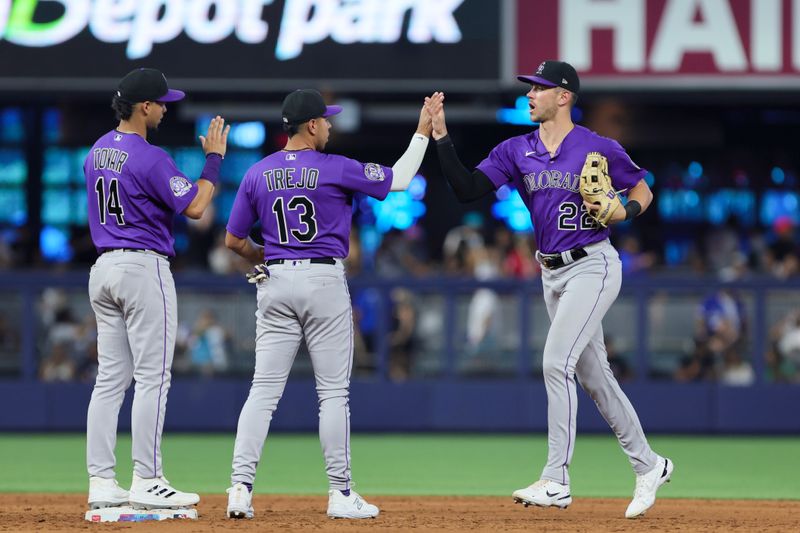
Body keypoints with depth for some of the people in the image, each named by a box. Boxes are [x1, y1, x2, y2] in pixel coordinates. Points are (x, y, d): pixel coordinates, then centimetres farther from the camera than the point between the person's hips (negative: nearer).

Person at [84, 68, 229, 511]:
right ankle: (147, 483, -7)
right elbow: (194, 207, -14)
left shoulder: (96, 153, 12)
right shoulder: (149, 158, -16)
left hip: (102, 268, 8)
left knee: (110, 378, 7)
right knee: (152, 377, -5)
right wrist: (214, 158, -4)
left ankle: (101, 483, 4)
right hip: (143, 267, -8)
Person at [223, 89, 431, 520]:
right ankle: (340, 494, 4)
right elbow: (399, 179, 0)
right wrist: (422, 134, 12)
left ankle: (241, 487, -7)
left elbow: (234, 241, 9)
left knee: (264, 390, 2)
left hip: (275, 283, 4)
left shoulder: (257, 174, 4)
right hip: (324, 281, -4)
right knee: (333, 392, 2)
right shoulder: (334, 169, -8)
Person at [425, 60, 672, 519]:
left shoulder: (599, 149, -8)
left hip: (593, 266, -7)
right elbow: (467, 188, -5)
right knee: (594, 375, 11)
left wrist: (624, 212, -17)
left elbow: (643, 190, 4)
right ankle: (649, 466, 24)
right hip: (552, 272, 7)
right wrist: (441, 136, -14)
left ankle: (557, 481, -17)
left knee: (557, 362, -18)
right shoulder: (516, 151, 5)